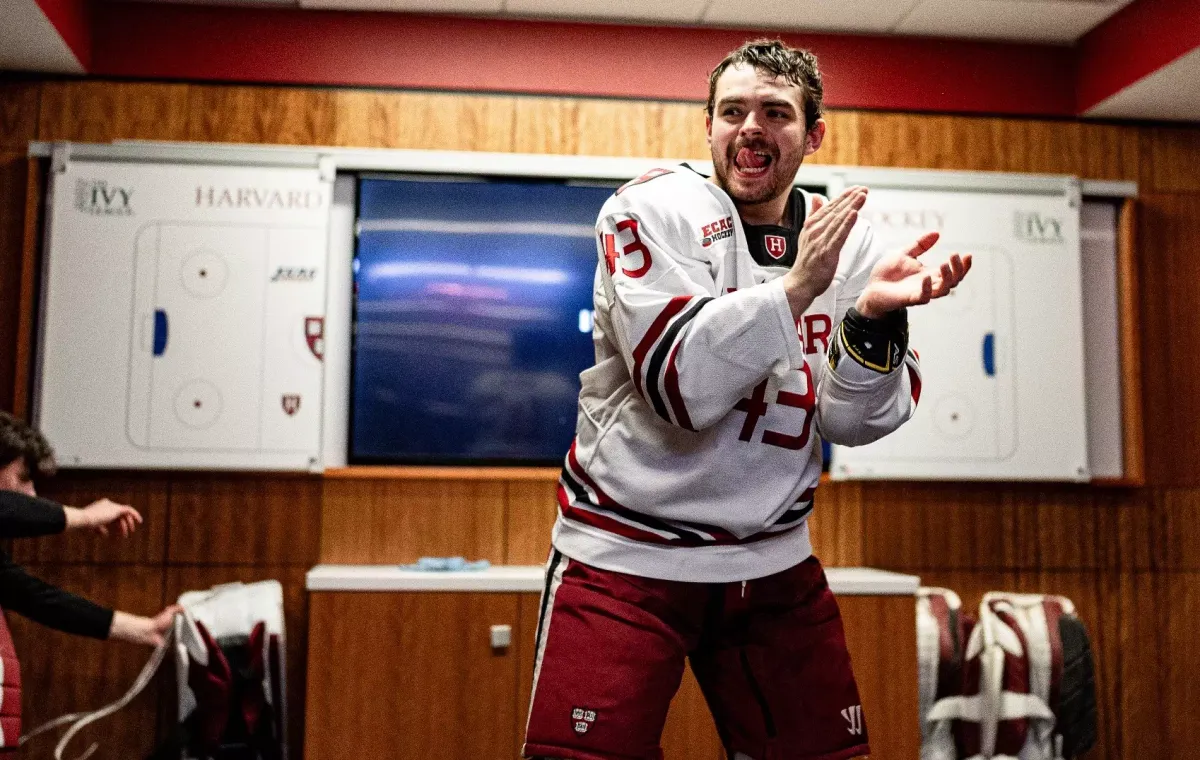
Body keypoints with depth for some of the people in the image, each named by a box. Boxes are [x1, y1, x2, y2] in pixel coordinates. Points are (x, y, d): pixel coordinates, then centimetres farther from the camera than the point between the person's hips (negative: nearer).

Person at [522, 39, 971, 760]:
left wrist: (875, 318, -21)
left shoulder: (848, 239, 2)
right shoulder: (656, 208, -10)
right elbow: (680, 389, -22)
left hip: (773, 561, 5)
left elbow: (857, 422, -4)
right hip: (628, 555, -4)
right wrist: (795, 288, -27)